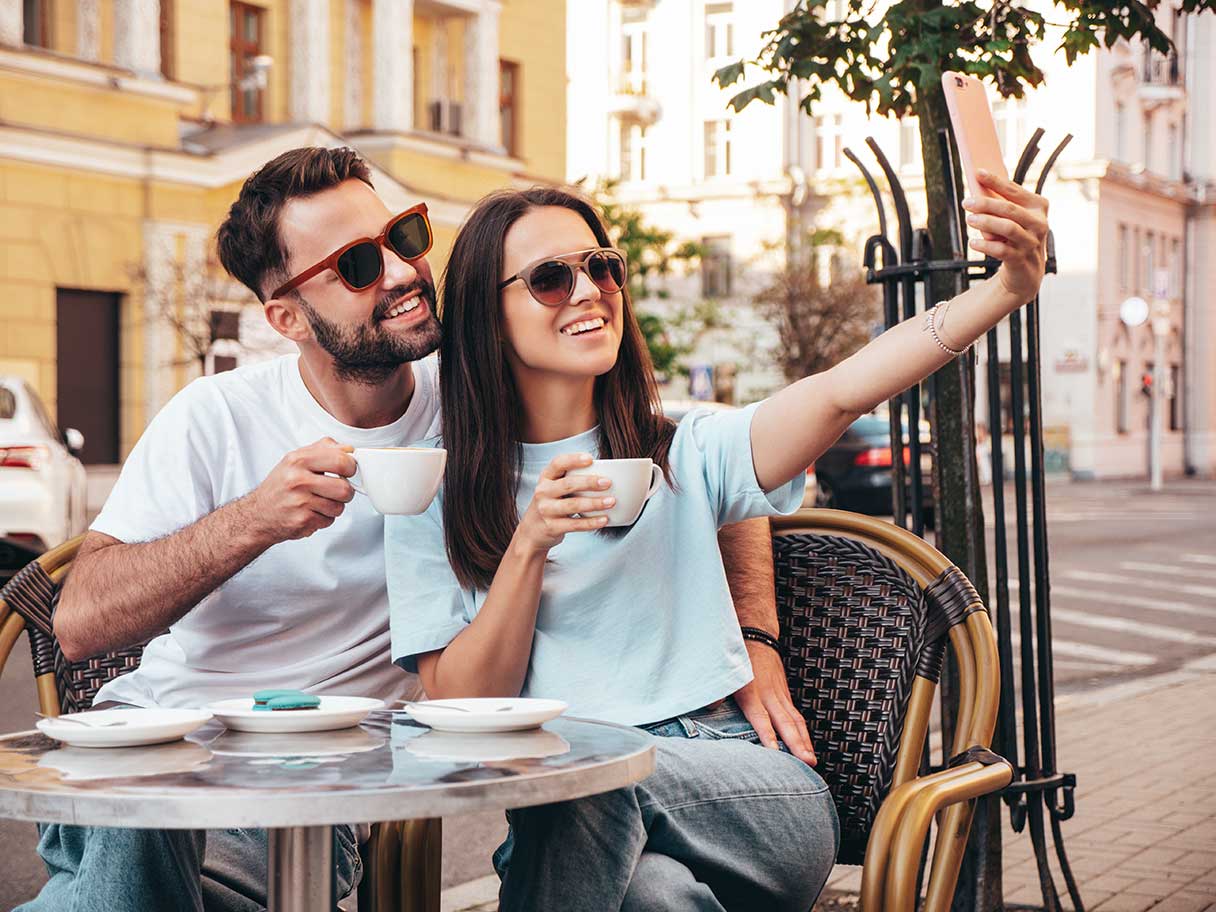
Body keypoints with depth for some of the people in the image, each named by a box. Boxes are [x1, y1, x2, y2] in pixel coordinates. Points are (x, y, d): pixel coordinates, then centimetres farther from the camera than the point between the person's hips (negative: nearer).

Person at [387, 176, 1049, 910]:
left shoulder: (681, 455, 10)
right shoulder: (438, 498, 9)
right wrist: (529, 546, -11)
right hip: (554, 814, -2)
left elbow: (840, 393, -8)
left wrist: (1004, 291, -24)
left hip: (725, 780, 2)